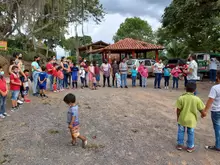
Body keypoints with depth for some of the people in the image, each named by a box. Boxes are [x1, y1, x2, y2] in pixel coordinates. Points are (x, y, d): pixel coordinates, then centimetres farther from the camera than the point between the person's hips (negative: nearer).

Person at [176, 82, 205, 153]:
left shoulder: (181, 98, -15)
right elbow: (201, 110, -6)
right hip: (191, 120, 0)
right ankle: (190, 147, 28)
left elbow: (178, 110, -10)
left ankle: (180, 144, 28)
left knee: (181, 131, 17)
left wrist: (178, 117, 7)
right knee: (190, 133, 16)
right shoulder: (197, 99, -14)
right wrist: (203, 114, 16)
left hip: (182, 119, 0)